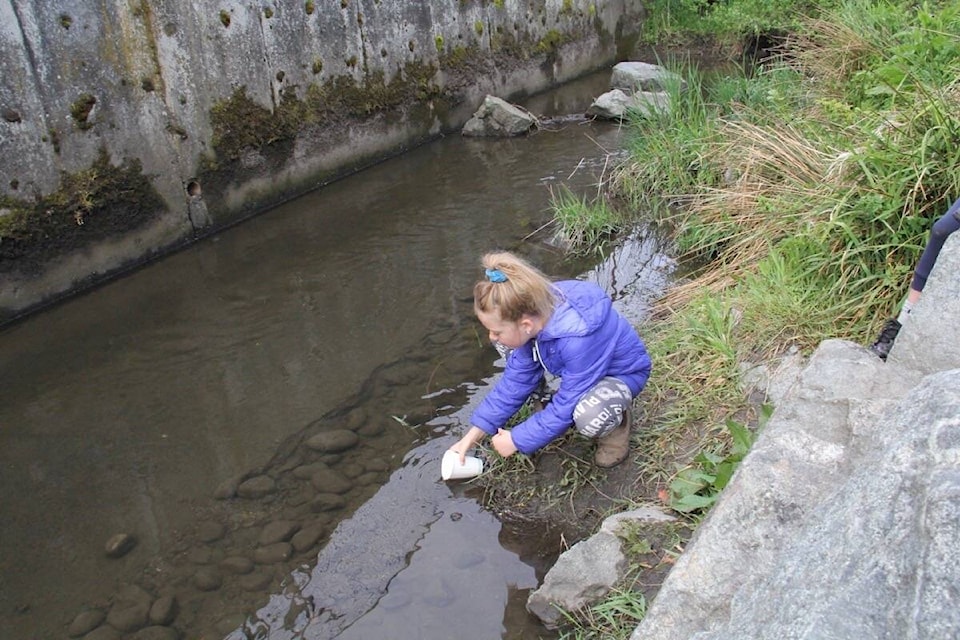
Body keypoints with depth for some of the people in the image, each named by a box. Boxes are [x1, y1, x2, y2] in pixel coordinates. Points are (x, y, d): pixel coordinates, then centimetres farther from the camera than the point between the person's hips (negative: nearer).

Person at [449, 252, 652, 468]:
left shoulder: (578, 339, -42)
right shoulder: (537, 313, -20)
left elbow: (567, 407, -30)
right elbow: (517, 378, -9)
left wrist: (517, 440, -19)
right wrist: (475, 434, -8)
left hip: (622, 372, -7)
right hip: (576, 368, 7)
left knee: (589, 417, -40)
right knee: (506, 344, -7)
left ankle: (616, 422, -4)